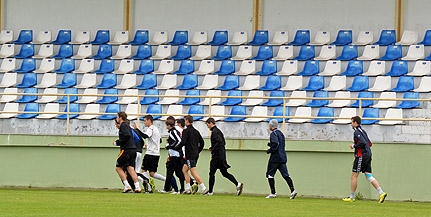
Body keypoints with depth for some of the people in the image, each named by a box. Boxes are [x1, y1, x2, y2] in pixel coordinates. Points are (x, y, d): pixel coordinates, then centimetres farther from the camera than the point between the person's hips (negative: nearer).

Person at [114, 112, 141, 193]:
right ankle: (137, 187, -7)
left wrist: (117, 142, -12)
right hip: (133, 150, 9)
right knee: (130, 169, 4)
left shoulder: (123, 125, -7)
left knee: (118, 167, 0)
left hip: (127, 150, -9)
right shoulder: (127, 126, 21)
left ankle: (127, 186, -7)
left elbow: (127, 135, -21)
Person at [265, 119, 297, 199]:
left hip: (275, 158, -8)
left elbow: (275, 144, -24)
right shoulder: (281, 133, 20)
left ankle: (273, 193, -2)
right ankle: (292, 190, -13)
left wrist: (269, 150, -11)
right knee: (285, 174, 2)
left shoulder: (273, 133, -9)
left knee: (270, 174, 1)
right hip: (283, 157, 8)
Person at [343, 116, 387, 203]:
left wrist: (354, 146, -9)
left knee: (354, 176, -1)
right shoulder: (362, 131, 18)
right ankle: (381, 192, -9)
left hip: (361, 156, -9)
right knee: (369, 176, 4)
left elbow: (362, 142, -24)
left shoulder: (357, 131, -10)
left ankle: (352, 197, 3)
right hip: (368, 156, 9)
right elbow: (370, 144, 22)